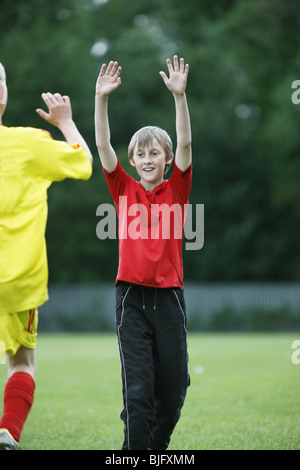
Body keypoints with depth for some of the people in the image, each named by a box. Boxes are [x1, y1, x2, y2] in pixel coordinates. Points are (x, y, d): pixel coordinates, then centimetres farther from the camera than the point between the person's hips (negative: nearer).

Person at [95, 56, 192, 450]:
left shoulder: (176, 190, 4)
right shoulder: (125, 190, 6)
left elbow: (185, 144, -9)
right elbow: (103, 145, -3)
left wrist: (179, 95, -20)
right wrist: (102, 99, -15)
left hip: (169, 296, 1)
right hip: (131, 296, -1)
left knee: (174, 386, 6)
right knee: (137, 388, -8)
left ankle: (158, 445, 27)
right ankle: (136, 450, -3)